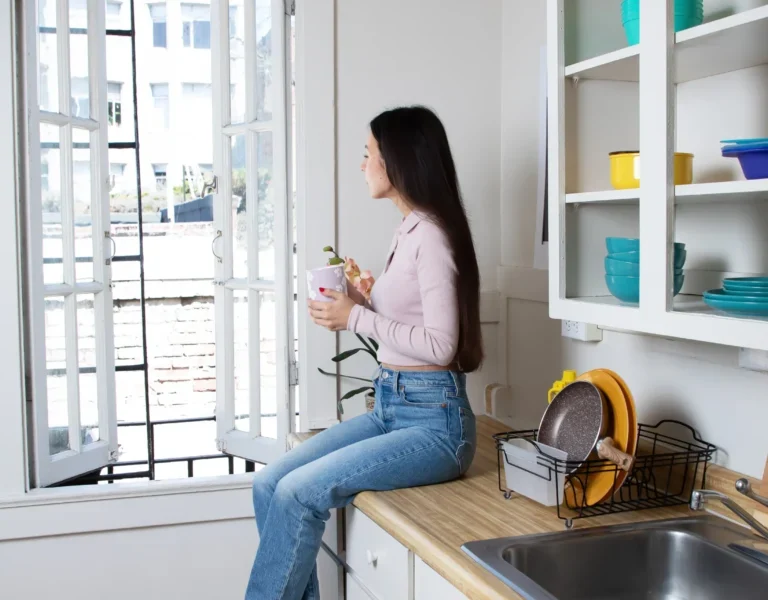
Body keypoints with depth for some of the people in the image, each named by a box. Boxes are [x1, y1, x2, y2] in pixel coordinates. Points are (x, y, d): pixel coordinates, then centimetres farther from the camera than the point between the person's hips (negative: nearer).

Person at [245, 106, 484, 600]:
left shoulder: (431, 235, -14)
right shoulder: (409, 230, 14)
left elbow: (439, 345, -19)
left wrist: (357, 318, -13)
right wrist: (359, 302, 3)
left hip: (434, 420, -9)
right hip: (391, 408, 9)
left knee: (298, 493, -20)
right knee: (270, 485, -4)